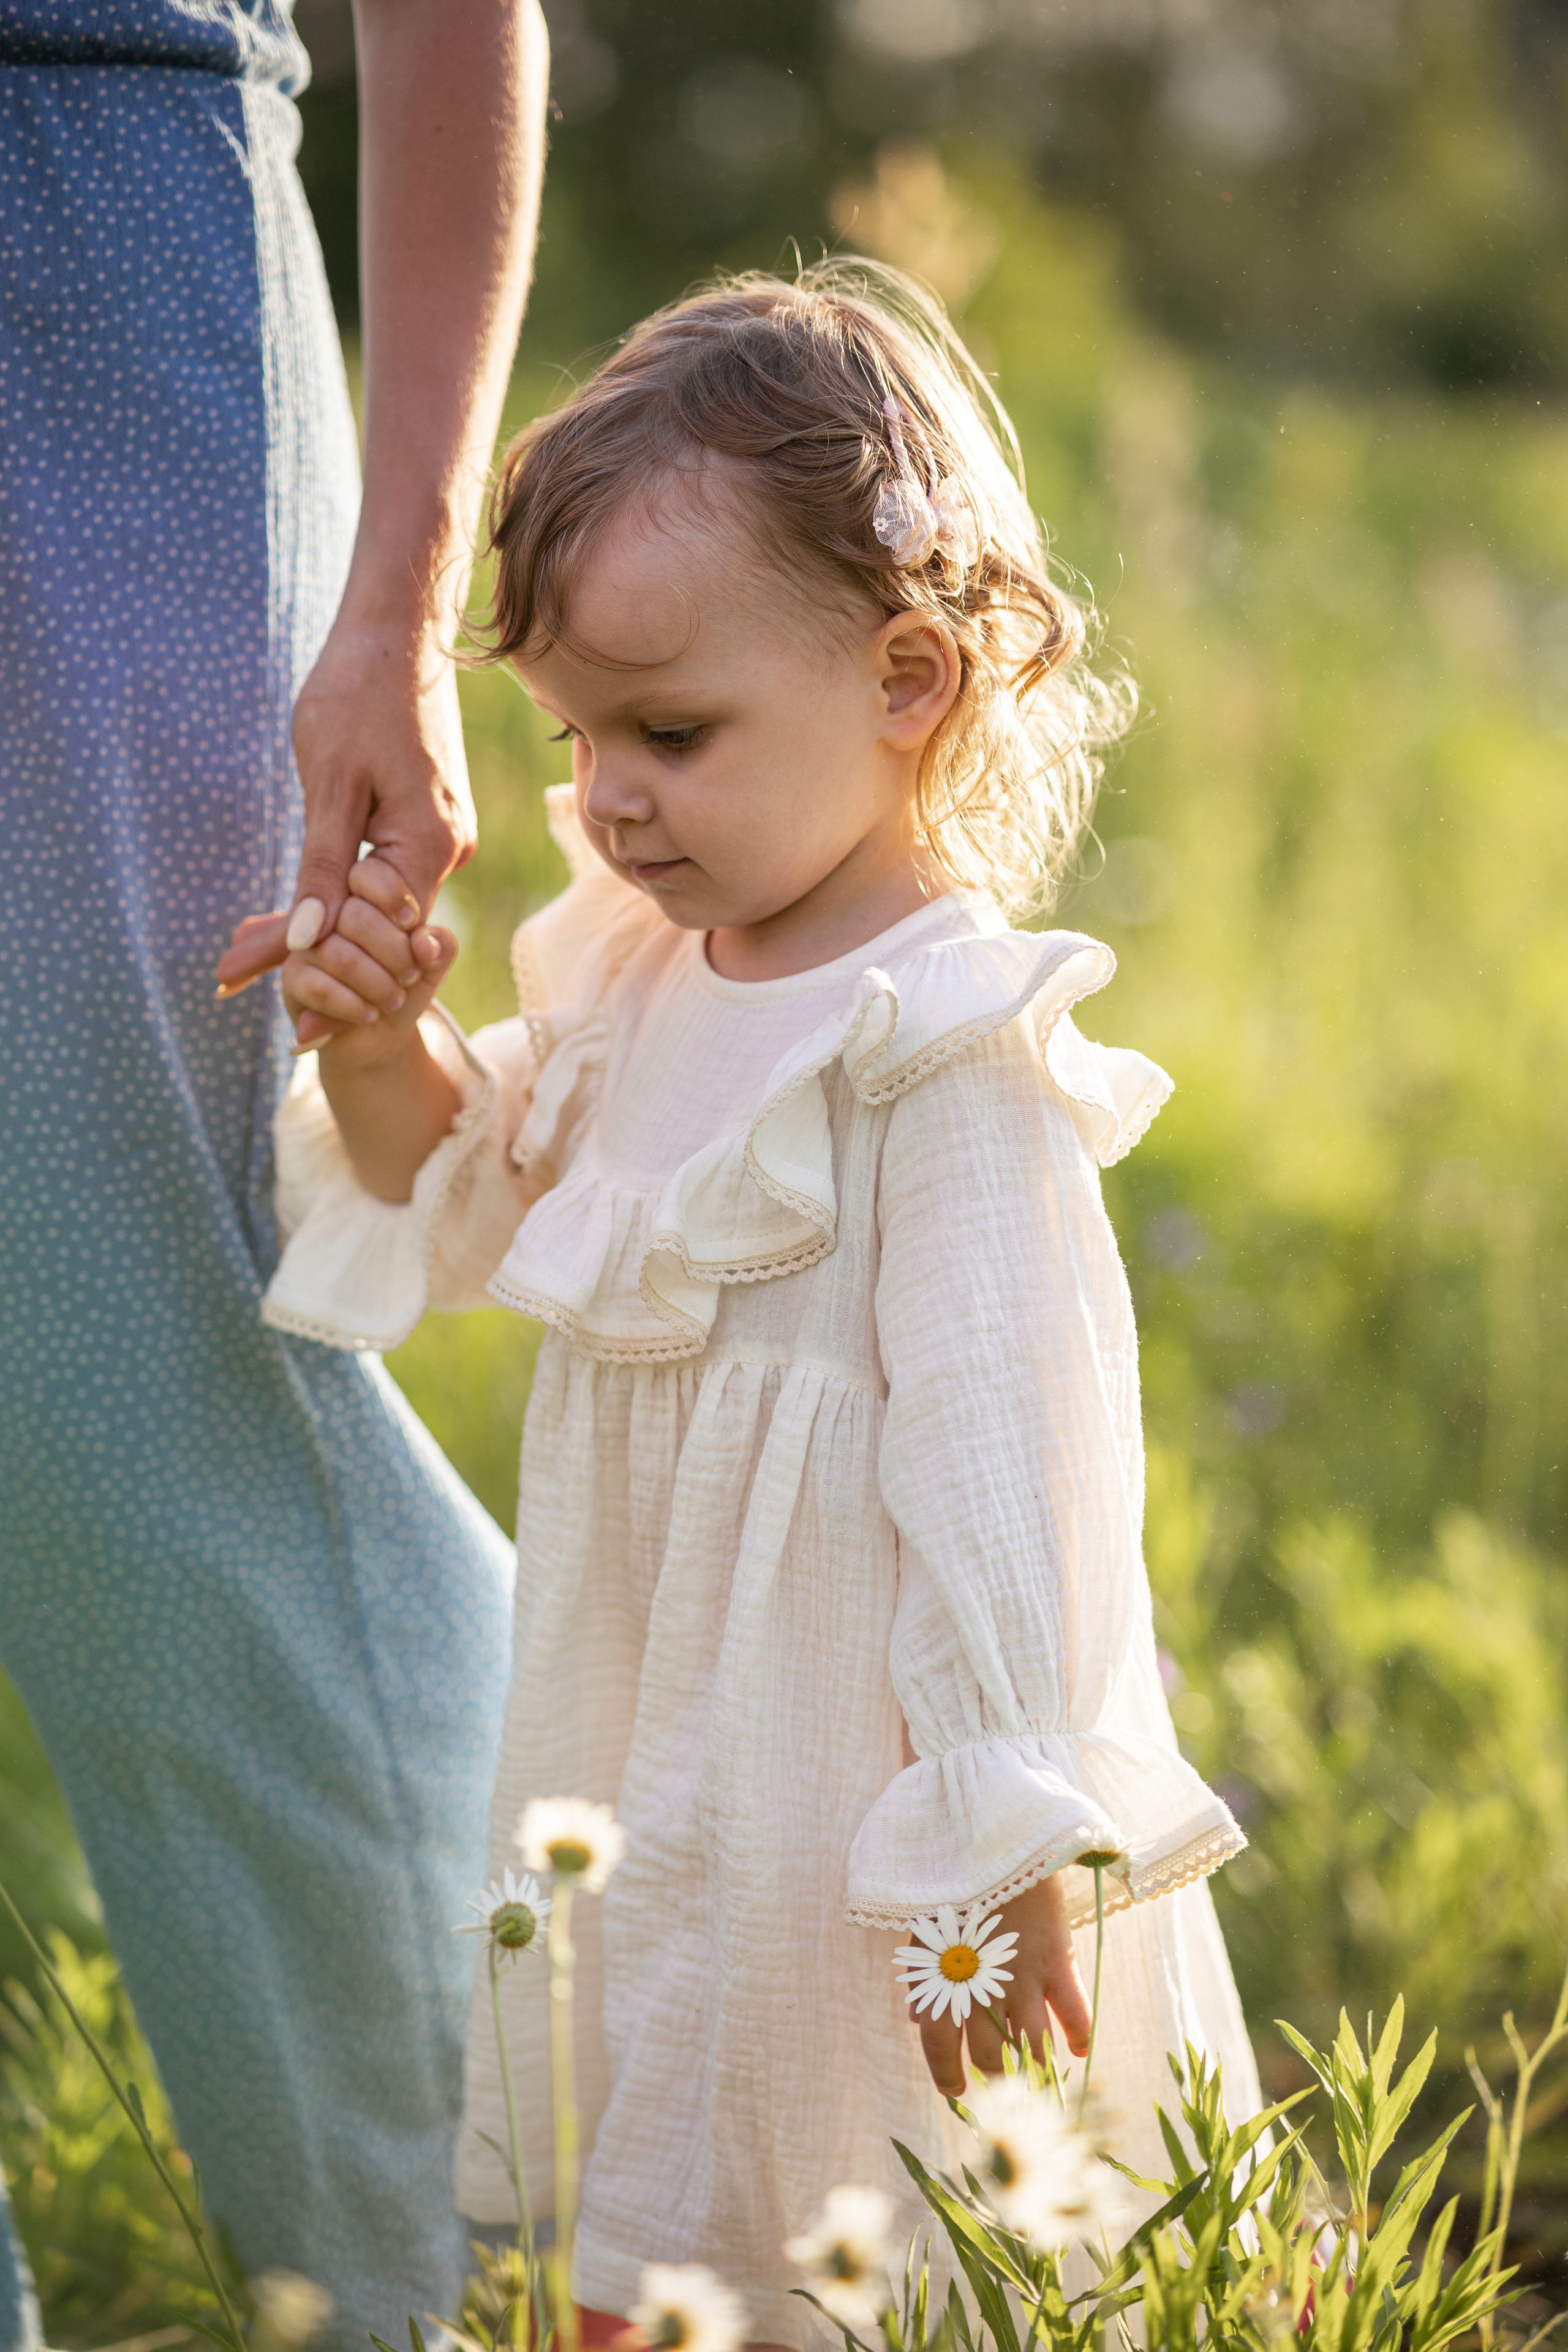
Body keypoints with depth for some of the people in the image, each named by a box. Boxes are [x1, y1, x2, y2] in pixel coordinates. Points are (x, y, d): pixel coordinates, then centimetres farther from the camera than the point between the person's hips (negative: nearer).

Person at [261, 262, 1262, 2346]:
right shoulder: (642, 976, 6)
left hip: (856, 1765, -8)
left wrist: (998, 1843, -25)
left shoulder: (947, 1041, -21)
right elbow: (465, 1212, 20)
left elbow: (999, 1451, -24)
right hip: (661, 1755, 8)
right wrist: (384, 1053, -2)